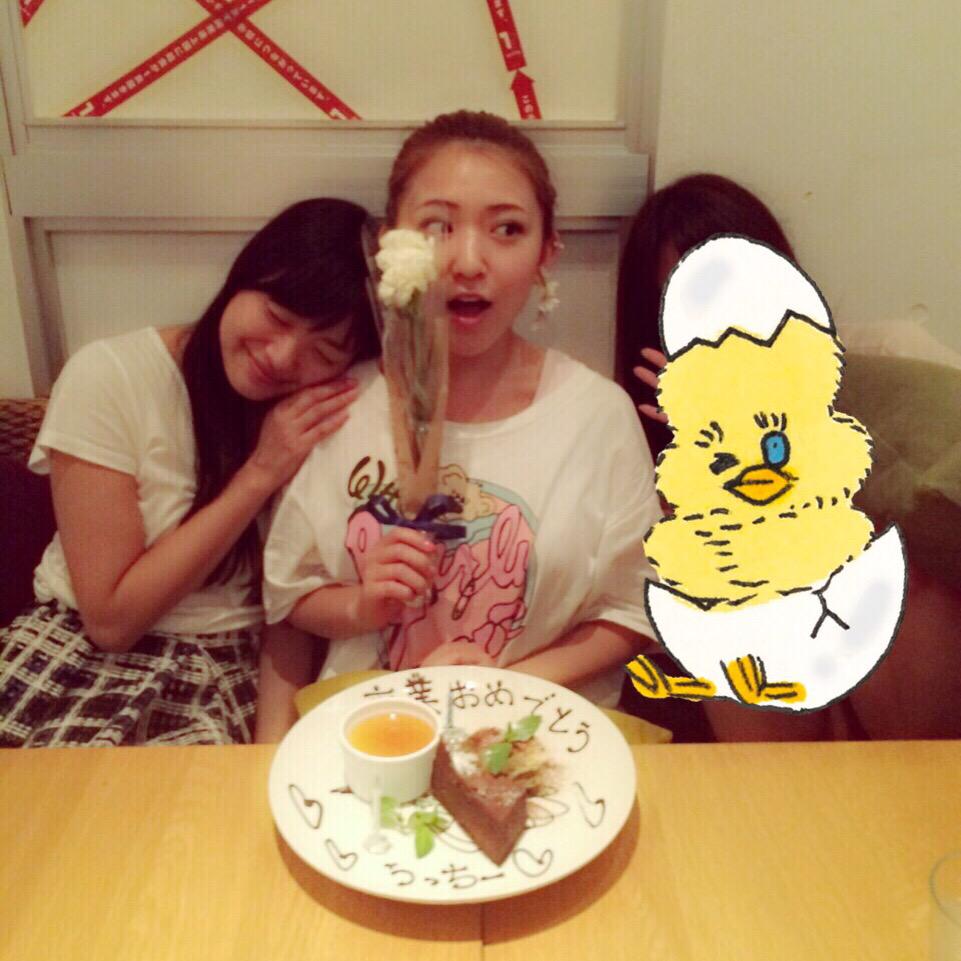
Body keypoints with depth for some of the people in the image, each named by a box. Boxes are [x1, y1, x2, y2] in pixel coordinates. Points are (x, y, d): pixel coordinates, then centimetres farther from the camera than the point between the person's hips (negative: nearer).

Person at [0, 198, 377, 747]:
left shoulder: (336, 418, -5)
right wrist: (260, 474, -17)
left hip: (232, 674, 1)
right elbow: (110, 618, -14)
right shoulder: (110, 377, -13)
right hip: (78, 655, 0)